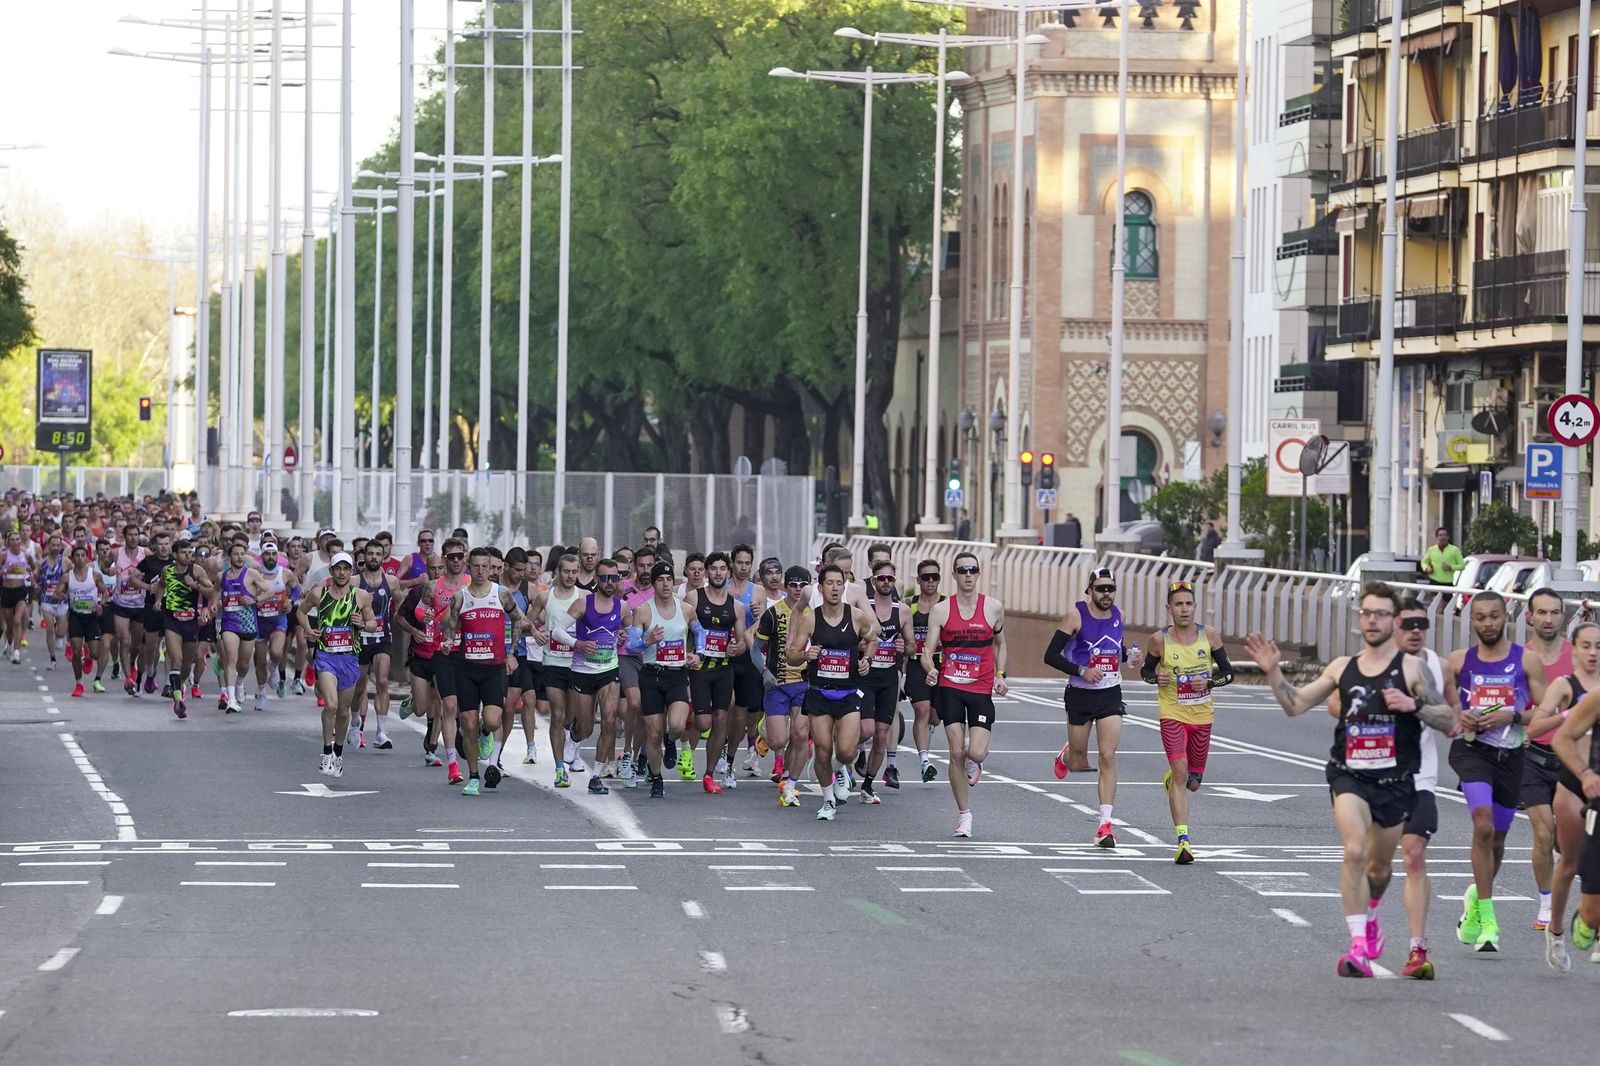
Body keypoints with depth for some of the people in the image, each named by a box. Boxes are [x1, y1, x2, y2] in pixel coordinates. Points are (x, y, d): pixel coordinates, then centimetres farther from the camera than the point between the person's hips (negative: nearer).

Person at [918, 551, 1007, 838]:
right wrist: (930, 669, -22)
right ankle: (964, 815, 7)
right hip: (950, 688, 0)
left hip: (981, 690, 0)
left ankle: (973, 762, 26)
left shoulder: (994, 608, 3)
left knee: (976, 753, -14)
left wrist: (1000, 675, 5)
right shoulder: (941, 610, 0)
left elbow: (1000, 643, 19)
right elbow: (928, 650, -1)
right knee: (956, 753, -5)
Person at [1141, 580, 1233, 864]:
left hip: (1202, 716, 3)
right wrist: (1156, 677, -14)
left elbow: (1228, 673, 5)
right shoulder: (1159, 640, -7)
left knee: (1193, 783, 13)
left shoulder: (1209, 635, -3)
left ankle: (1170, 779, 51)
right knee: (1181, 772, -21)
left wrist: (1209, 682, -15)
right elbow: (1145, 671, 9)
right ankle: (1183, 841, -22)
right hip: (1172, 715, -3)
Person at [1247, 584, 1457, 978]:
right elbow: (1295, 704, 13)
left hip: (1395, 781, 0)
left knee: (1380, 864, 15)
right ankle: (1359, 946, -23)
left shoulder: (1412, 668, -2)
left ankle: (1370, 914, 49)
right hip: (1349, 775, 0)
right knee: (1354, 851, -22)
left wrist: (1413, 704, -20)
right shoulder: (1343, 668, 7)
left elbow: (1448, 719, -4)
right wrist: (1273, 672, -1)